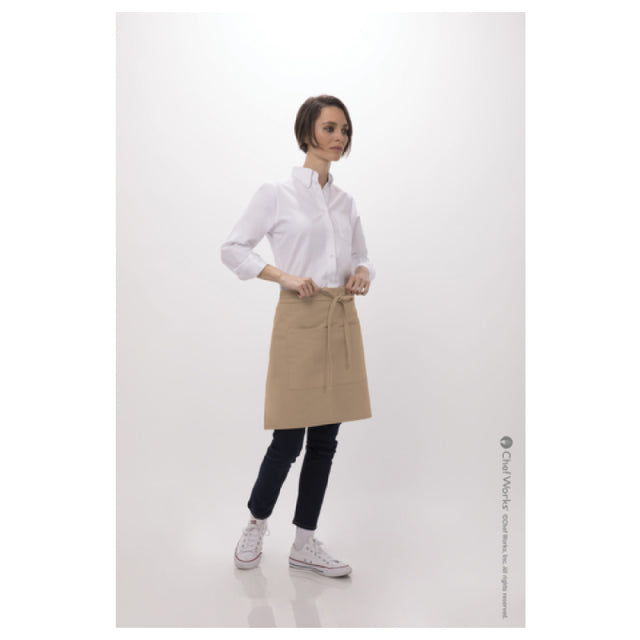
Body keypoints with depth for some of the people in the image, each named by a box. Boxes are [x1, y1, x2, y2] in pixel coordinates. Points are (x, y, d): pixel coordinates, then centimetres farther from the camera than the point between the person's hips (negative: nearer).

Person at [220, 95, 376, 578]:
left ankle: (305, 542, 23)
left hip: (342, 320, 5)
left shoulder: (346, 201, 14)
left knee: (325, 439, 8)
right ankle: (256, 523, 28)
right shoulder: (276, 194, -1)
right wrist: (285, 276, -13)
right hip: (300, 319, -5)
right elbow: (233, 248, -1)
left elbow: (362, 258, 20)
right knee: (289, 439, -1)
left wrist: (362, 275, -3)